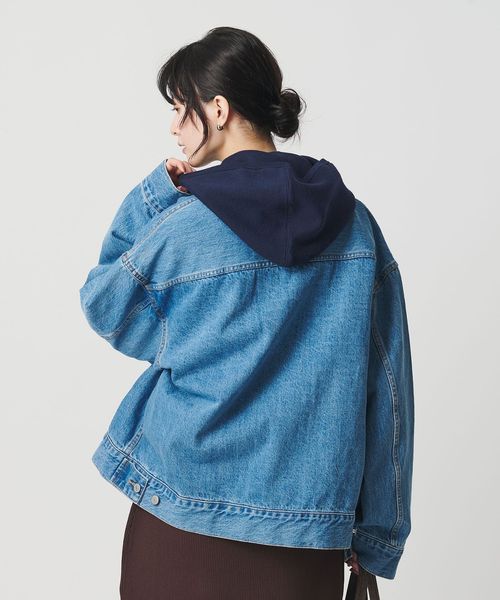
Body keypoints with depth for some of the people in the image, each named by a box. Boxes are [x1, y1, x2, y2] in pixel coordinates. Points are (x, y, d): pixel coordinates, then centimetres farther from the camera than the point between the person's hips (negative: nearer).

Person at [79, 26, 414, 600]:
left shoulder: (182, 225, -13)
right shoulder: (355, 223, -3)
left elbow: (104, 308, 6)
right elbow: (387, 385, 0)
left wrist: (153, 195, 2)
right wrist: (375, 531, 8)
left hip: (186, 510, -2)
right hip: (310, 521, 3)